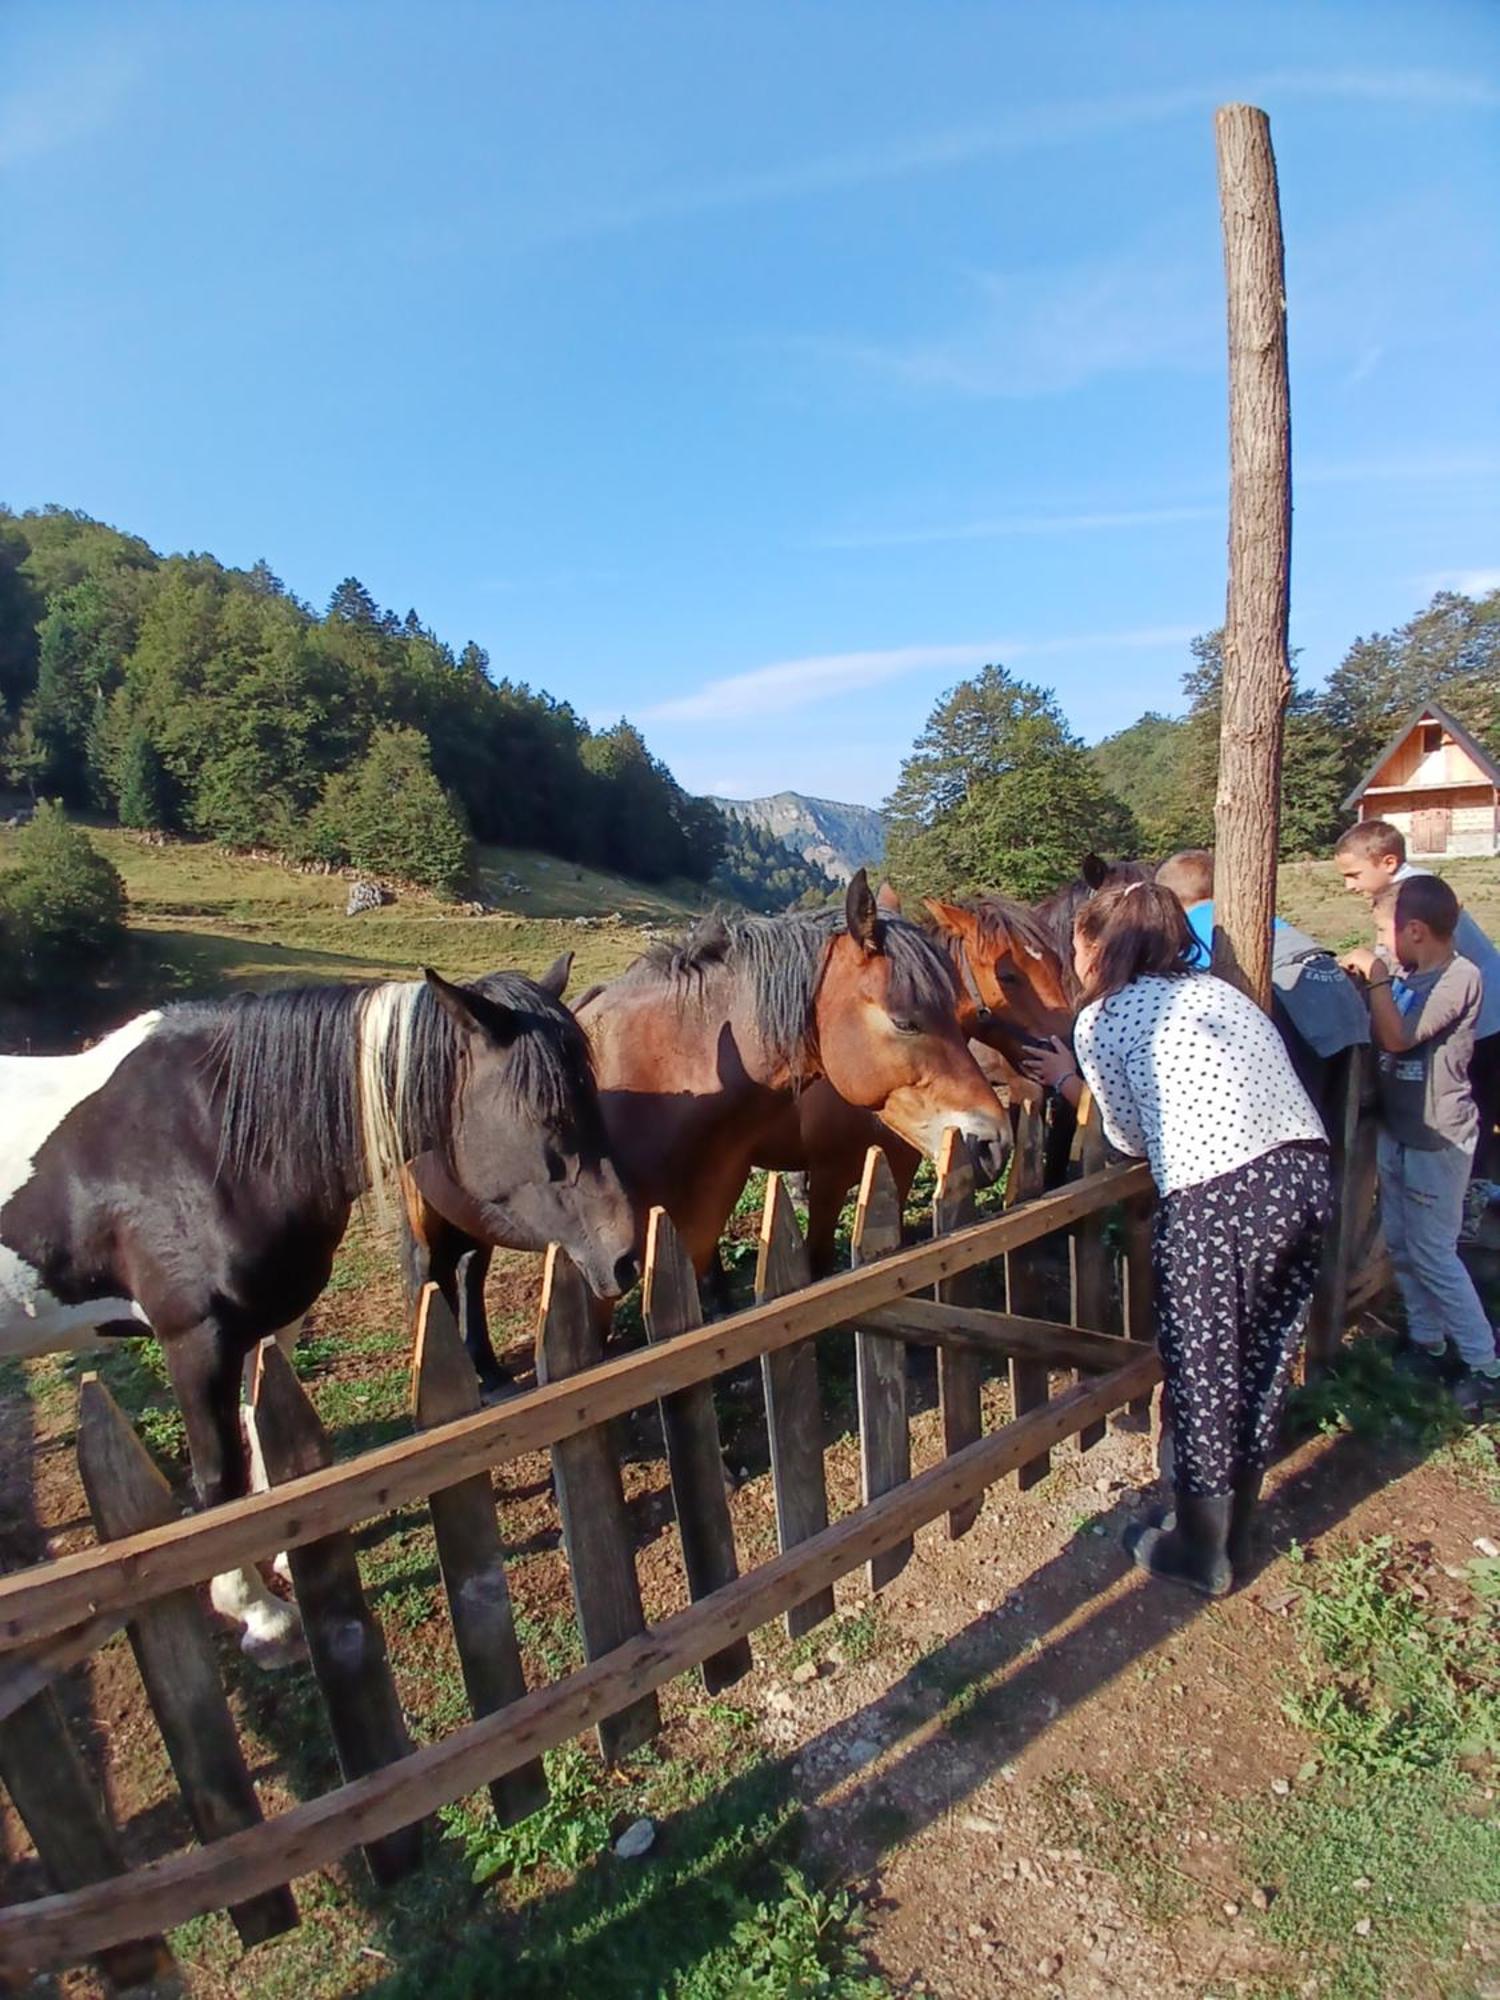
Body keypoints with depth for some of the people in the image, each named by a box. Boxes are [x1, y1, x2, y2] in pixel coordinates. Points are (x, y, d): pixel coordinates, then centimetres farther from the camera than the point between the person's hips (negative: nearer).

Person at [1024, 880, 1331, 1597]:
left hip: (1217, 1200, -7)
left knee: (1203, 1375, 13)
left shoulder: (1102, 1018, 3)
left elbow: (1132, 1138, 7)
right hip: (1307, 1175, 7)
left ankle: (1201, 1551, 32)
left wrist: (1067, 1079, 21)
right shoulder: (1216, 988, 22)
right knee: (1262, 1364, 21)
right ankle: (1235, 1531, 40)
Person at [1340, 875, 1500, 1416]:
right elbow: (1376, 1033, 9)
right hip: (1397, 1131, 8)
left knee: (1433, 1254, -1)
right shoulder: (1408, 978, 5)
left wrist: (1376, 976, -20)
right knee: (1401, 1245, 16)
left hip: (1437, 1139, -8)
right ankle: (1426, 1342, 31)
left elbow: (1398, 1038, -25)